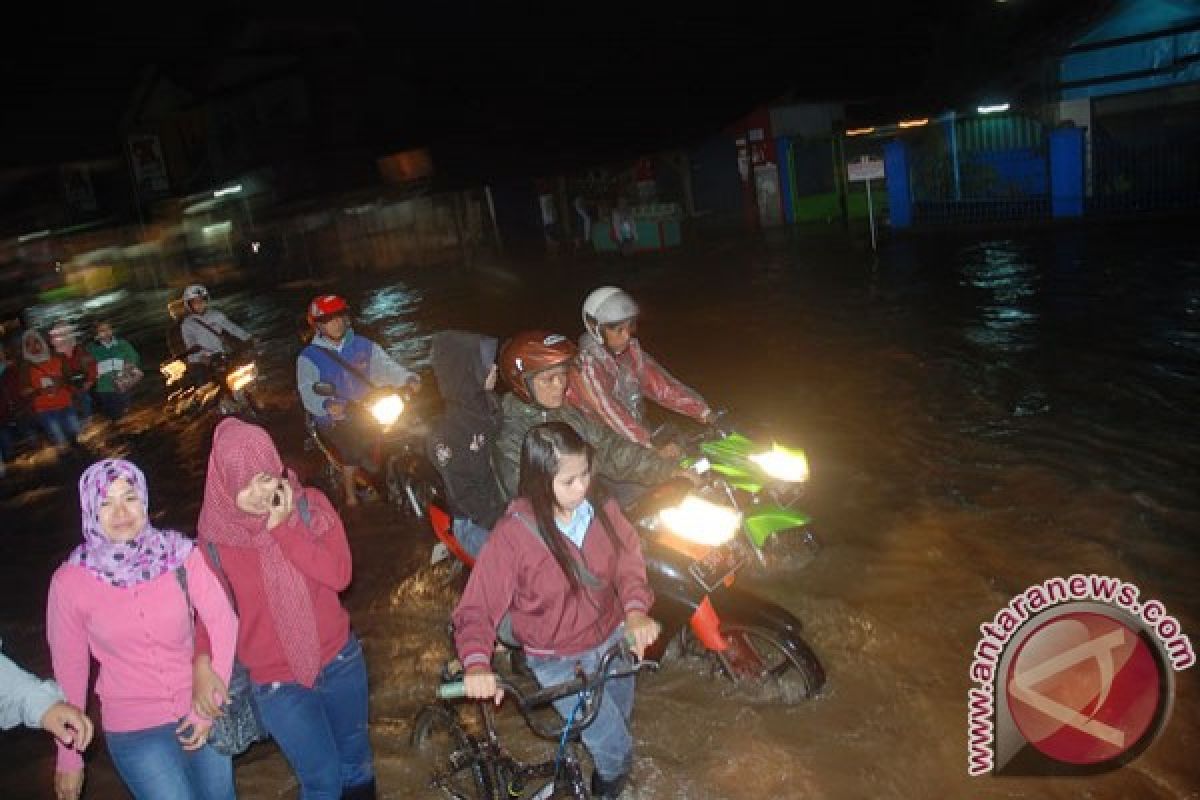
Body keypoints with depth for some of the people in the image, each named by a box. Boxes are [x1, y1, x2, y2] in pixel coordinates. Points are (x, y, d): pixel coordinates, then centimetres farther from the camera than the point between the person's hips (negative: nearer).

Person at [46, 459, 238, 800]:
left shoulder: (179, 554, -12)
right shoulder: (70, 581, -12)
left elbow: (222, 621, -9)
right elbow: (68, 667, -3)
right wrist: (68, 758, 4)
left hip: (199, 714, 2)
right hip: (133, 732, -1)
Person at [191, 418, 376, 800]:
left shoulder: (309, 504, -10)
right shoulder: (217, 533, -12)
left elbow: (339, 575, -19)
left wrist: (283, 527, -24)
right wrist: (202, 660, -19)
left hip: (340, 660, 2)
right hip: (279, 684, -2)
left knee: (356, 761, 21)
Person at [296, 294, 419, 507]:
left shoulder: (363, 345, 7)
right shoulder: (308, 358, -3)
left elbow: (386, 366, -3)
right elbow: (308, 394, -16)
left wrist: (408, 378, -23)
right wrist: (327, 405, -37)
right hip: (334, 418, -4)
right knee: (355, 447, -20)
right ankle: (351, 496, 1)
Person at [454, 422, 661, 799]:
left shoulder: (600, 509, -12)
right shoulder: (512, 534, -27)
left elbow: (627, 555, -12)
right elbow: (477, 608, -25)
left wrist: (636, 608, -30)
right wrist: (476, 662, -41)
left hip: (613, 639, 5)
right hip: (559, 661, -4)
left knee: (621, 719, 26)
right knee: (615, 748, -4)